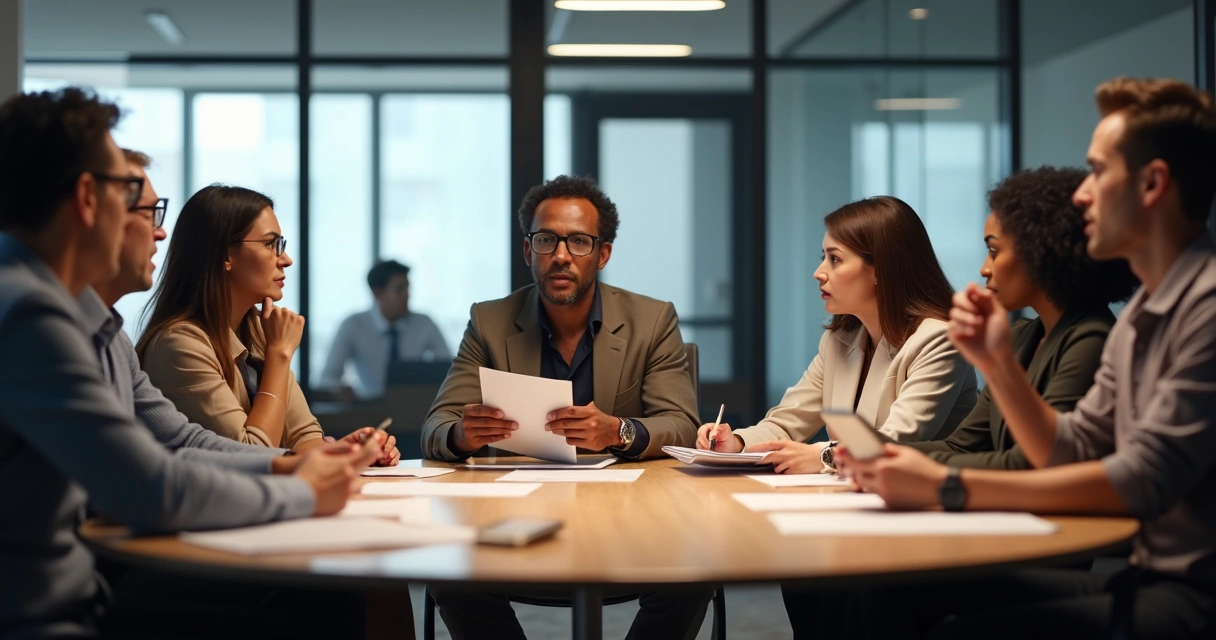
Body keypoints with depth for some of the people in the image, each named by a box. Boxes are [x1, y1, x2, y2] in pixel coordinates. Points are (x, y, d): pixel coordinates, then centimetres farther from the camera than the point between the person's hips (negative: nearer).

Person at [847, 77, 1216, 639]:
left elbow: (1143, 482, -23)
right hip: (1146, 576, 9)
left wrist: (948, 488, -22)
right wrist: (996, 362, 2)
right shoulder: (1141, 314, 15)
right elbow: (1069, 454, 17)